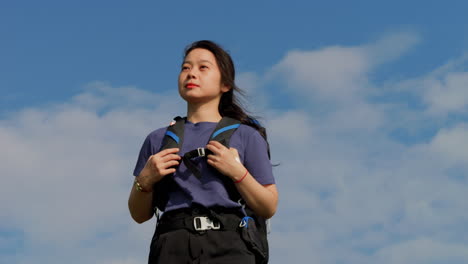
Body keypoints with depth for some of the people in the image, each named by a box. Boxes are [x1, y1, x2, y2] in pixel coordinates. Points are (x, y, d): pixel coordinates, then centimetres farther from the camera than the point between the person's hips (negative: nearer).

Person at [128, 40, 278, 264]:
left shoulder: (245, 135, 14)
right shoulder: (159, 139, 20)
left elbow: (268, 209, 11)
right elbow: (139, 215, 21)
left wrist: (237, 172, -3)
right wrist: (145, 180, 3)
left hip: (228, 245, -1)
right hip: (173, 245, 2)